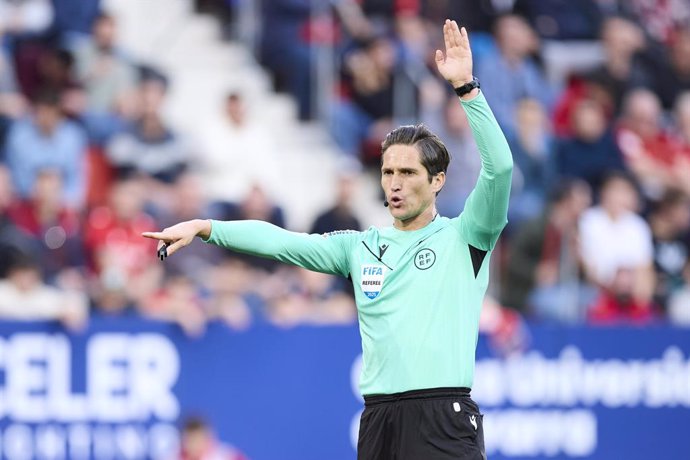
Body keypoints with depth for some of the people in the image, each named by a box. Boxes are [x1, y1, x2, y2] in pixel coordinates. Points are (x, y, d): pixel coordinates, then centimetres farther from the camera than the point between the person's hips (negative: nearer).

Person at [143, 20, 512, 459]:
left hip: (444, 419, -5)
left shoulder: (463, 238, 3)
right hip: (378, 418, 5)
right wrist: (203, 228, 2)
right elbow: (280, 241, 11)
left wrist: (466, 87, -17)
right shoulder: (362, 247, 15)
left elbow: (499, 166, -10)